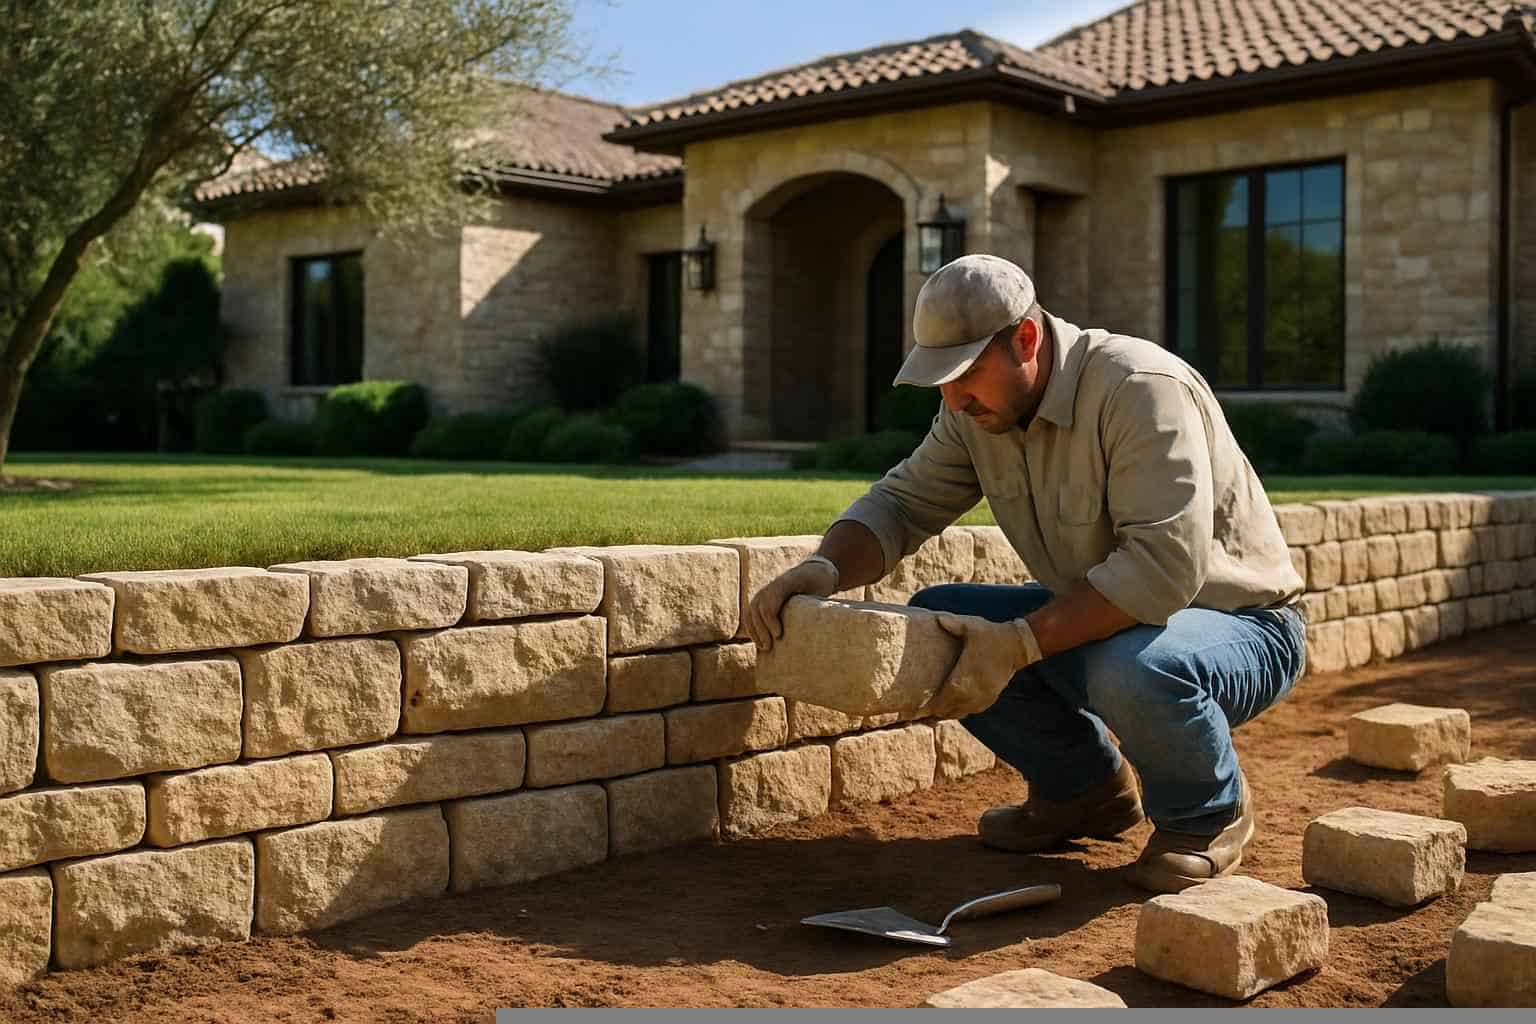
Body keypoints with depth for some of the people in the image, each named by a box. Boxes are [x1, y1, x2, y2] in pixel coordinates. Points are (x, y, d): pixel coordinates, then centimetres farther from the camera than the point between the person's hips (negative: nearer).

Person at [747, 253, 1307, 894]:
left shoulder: (1140, 390, -28)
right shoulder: (977, 408, -4)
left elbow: (1165, 565, -35)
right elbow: (903, 503, -2)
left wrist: (1019, 643, -39)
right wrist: (823, 570, -23)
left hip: (1239, 623, -7)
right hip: (1098, 617, 7)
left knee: (1133, 667, -40)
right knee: (932, 625, -8)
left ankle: (1210, 814, -5)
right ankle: (1087, 788, 10)